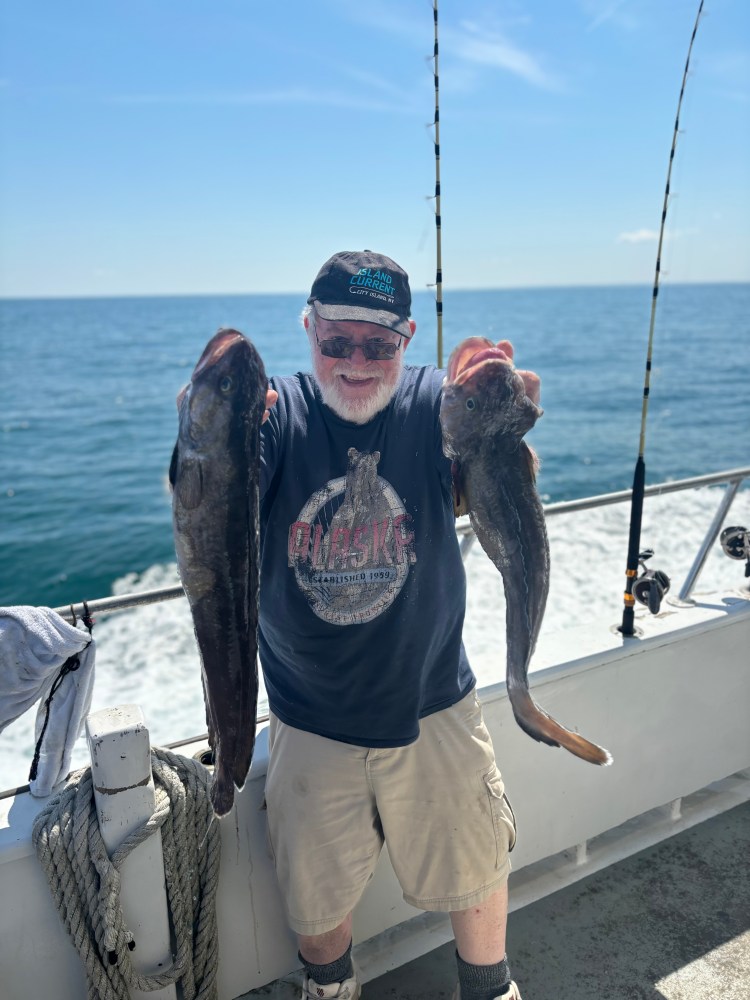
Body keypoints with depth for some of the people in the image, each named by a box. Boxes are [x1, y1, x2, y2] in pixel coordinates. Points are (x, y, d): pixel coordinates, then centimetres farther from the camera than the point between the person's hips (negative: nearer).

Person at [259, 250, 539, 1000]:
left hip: (432, 707, 0)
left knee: (474, 866, 20)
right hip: (309, 723, 1)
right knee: (315, 889, 21)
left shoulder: (434, 403, -11)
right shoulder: (276, 414, -12)